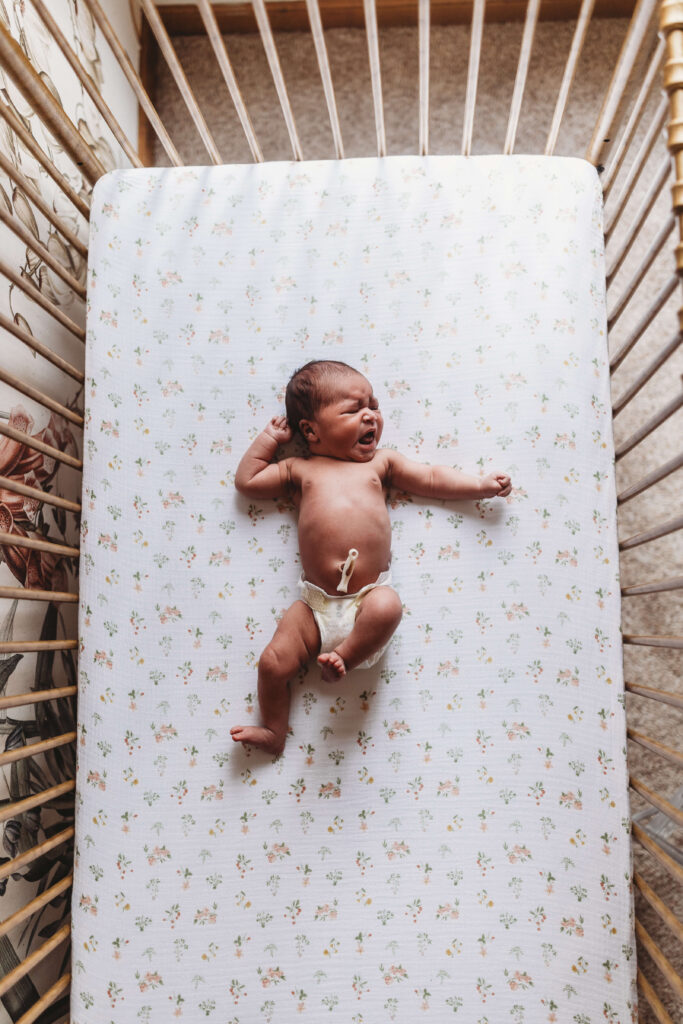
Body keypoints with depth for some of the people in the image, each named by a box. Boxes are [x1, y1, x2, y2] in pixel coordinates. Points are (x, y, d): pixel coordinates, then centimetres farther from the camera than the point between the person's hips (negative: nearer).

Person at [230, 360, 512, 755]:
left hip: (370, 596, 0)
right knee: (273, 663, -9)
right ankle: (275, 730, 13)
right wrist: (270, 439, 21)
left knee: (388, 606, -35)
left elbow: (432, 478, 20)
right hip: (316, 604, 1)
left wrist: (484, 484, 15)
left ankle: (344, 658, -14)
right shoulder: (300, 470, 16)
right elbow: (247, 481, 21)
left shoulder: (381, 462, 17)